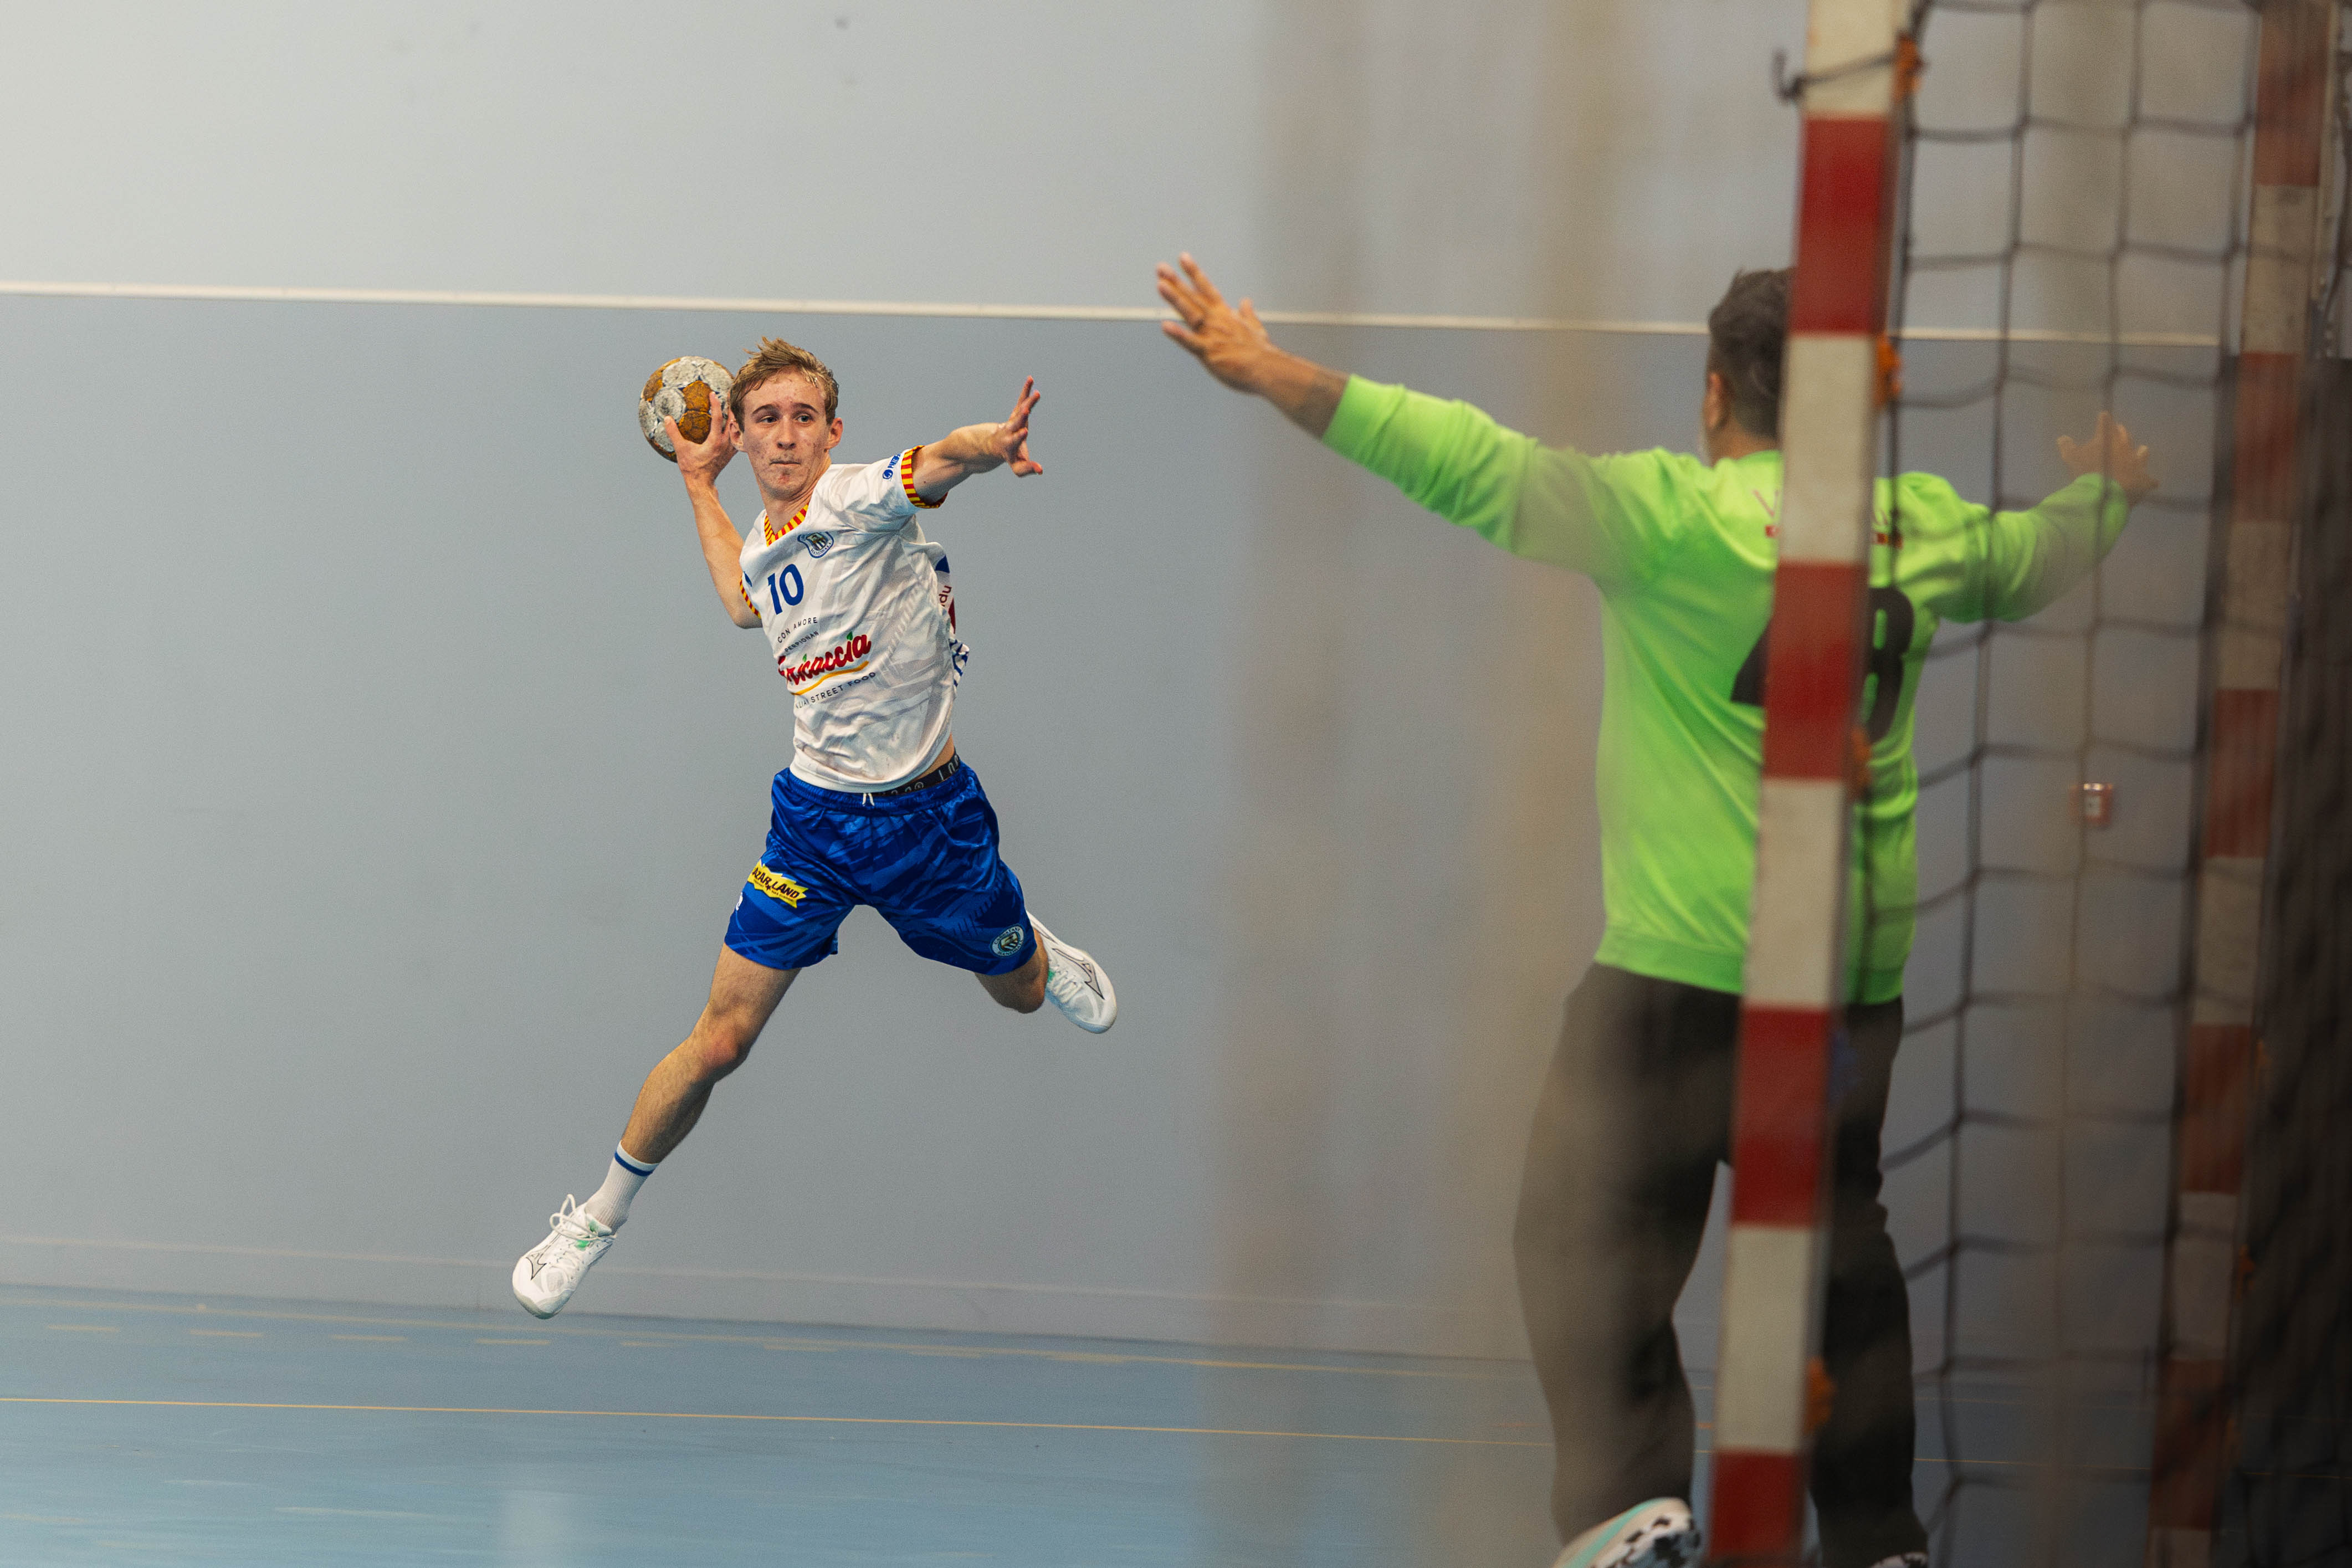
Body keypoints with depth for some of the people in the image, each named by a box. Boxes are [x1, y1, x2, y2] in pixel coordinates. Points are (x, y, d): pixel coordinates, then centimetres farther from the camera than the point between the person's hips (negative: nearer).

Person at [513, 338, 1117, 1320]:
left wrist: (994, 446, -61)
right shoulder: (764, 545, 2)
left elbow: (940, 462, -38)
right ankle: (598, 1219, 11)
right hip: (817, 820, 3)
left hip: (930, 816, -3)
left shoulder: (861, 501, -16)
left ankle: (1036, 947, 62)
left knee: (1021, 992, 23)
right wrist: (699, 481, 31)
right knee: (720, 1042, -5)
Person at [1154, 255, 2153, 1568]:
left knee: (1588, 1239, -2)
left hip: (1690, 966, -6)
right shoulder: (1922, 527, 8)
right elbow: (2039, 558, 29)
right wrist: (2112, 490, 52)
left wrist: (1272, 375, -12)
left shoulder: (1680, 514, -10)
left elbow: (1475, 467, -15)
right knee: (1841, 1251, 17)